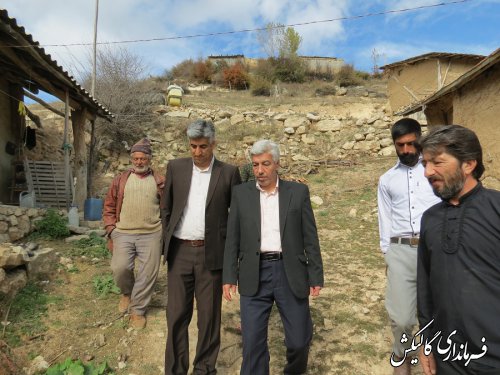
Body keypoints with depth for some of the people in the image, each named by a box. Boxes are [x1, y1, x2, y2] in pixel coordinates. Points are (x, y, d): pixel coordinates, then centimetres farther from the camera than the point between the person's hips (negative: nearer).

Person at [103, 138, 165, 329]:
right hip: (123, 233, 1)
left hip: (151, 234, 0)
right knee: (120, 268, -12)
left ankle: (138, 310, 19)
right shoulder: (120, 180, 10)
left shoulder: (159, 181, 7)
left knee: (147, 274, 0)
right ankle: (127, 292, 21)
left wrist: (164, 230, 2)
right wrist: (111, 229, 2)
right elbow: (109, 207, 12)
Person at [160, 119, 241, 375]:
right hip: (180, 252, 2)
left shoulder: (229, 173, -2)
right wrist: (167, 243, 8)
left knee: (209, 316, 9)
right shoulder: (175, 167, 4)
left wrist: (230, 248, 1)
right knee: (176, 315, 8)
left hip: (212, 254, -1)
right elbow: (166, 209, 10)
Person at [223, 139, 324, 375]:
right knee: (252, 341, 2)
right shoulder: (241, 193, 4)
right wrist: (229, 277, 1)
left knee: (299, 339, 11)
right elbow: (233, 239, 5)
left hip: (290, 274, 0)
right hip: (254, 276, 0)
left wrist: (316, 277, 0)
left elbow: (310, 238, 2)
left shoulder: (298, 192, 2)